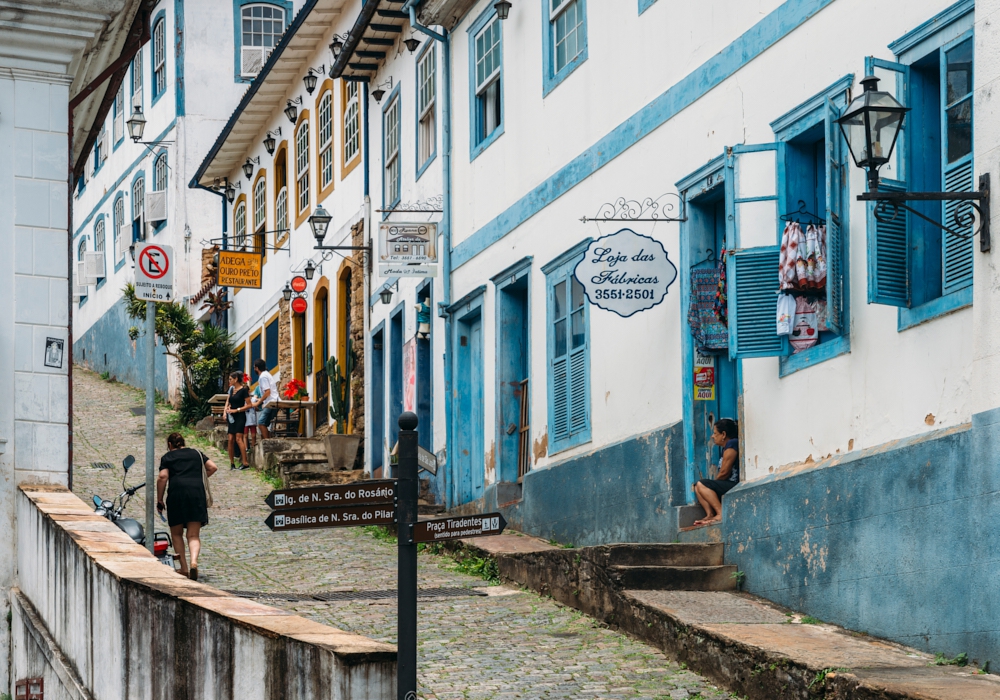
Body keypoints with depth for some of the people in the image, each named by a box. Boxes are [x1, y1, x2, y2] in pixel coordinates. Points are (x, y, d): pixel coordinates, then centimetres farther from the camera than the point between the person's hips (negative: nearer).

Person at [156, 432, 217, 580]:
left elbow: (162, 477, -2)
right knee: (194, 535, 0)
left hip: (177, 493, -2)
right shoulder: (196, 453, 21)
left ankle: (184, 569, 8)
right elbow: (212, 467, 13)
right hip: (197, 493, 2)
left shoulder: (167, 457, 12)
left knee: (176, 534, 13)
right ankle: (194, 561, -26)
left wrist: (159, 500, 2)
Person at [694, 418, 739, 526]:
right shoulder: (726, 447, 20)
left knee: (701, 485, -19)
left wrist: (713, 483, 0)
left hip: (736, 485, -11)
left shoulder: (732, 444, -11)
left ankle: (721, 513, -25)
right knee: (698, 487, 14)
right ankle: (710, 515, -4)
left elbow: (724, 473, -14)